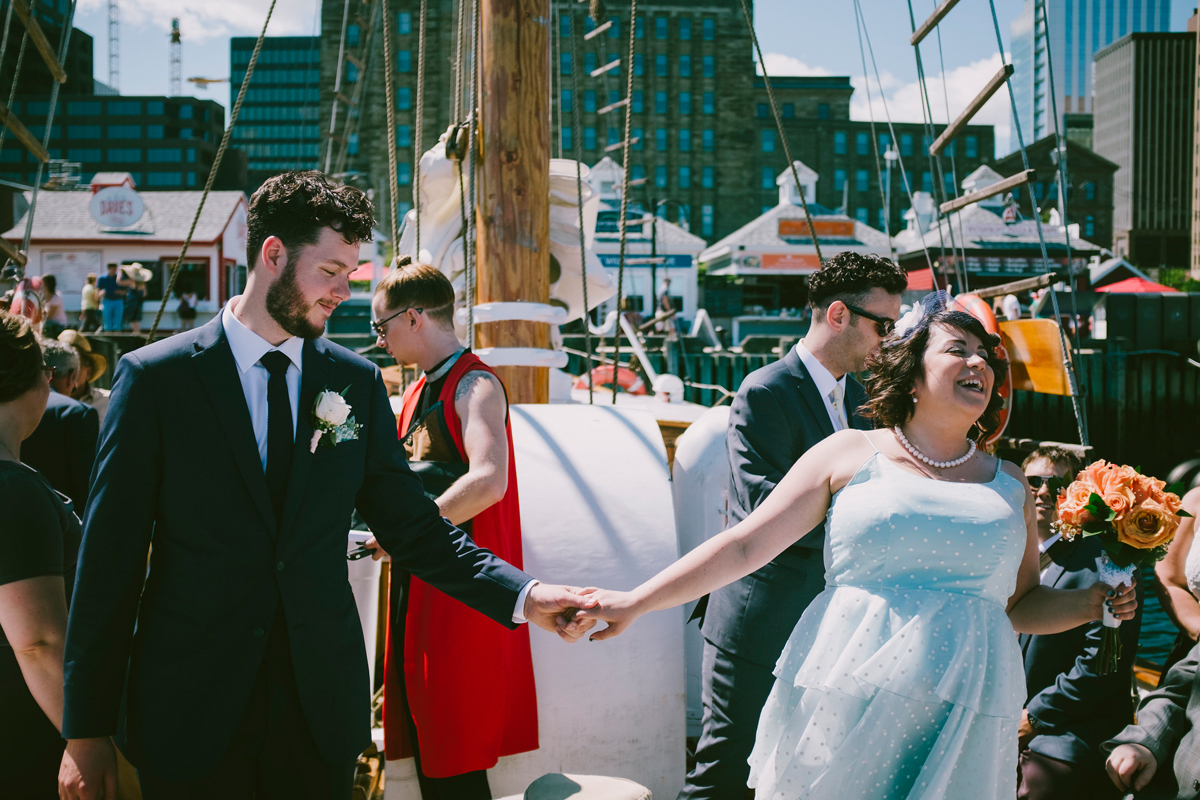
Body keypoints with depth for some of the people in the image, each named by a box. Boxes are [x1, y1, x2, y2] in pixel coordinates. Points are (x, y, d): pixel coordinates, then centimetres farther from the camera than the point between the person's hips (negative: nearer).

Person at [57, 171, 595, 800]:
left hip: (322, 704, 3)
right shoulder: (153, 377, -5)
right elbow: (110, 560, -5)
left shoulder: (357, 382, 4)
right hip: (189, 713, -2)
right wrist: (86, 731, -5)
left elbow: (413, 528, 6)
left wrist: (523, 595, -10)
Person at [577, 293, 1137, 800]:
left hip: (963, 727, 2)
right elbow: (745, 546, 2)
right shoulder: (849, 455, 6)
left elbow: (1022, 606, 21)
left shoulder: (1010, 486, 15)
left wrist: (1096, 602, 1)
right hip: (844, 701, -2)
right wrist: (635, 603, -4)